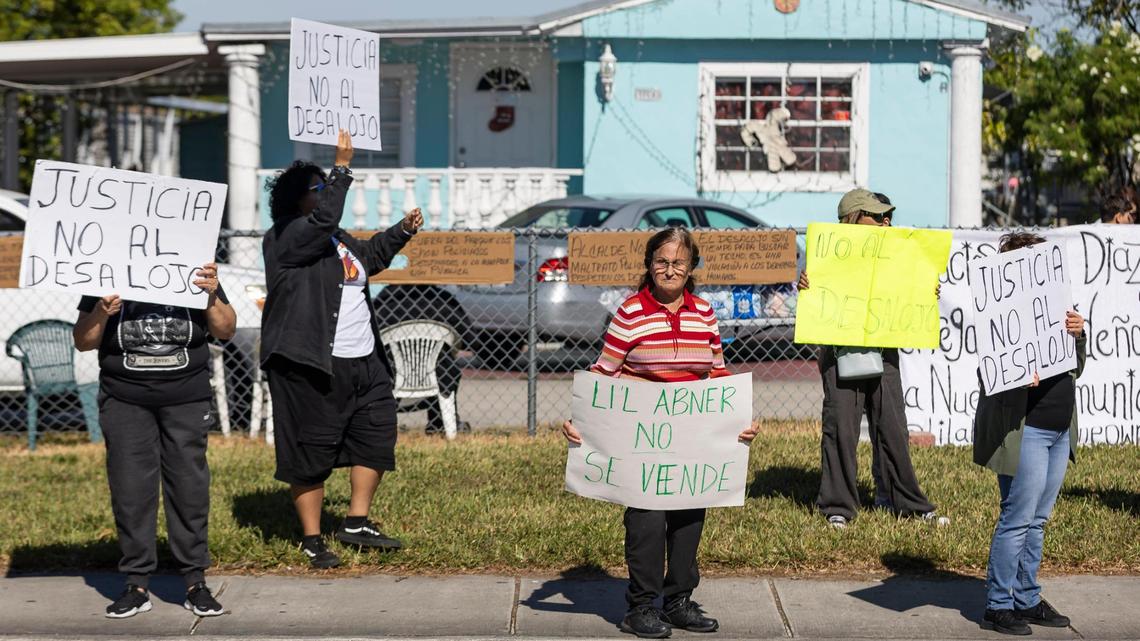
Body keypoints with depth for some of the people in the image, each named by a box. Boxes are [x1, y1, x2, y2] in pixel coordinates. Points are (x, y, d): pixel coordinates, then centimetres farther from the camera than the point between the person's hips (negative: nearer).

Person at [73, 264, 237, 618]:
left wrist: (212, 296, -15)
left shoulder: (193, 273, 2)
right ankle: (137, 585, 7)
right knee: (130, 492, 0)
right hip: (125, 400, 0)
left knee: (190, 489, 0)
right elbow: (83, 342, 2)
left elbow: (226, 331, 3)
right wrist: (102, 313, -17)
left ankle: (195, 582, 8)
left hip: (187, 400, 0)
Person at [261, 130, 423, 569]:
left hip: (363, 363, 9)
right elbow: (324, 218, -25)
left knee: (377, 437, 9)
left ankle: (357, 522, 19)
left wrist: (402, 231, 23)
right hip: (311, 368, -9)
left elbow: (370, 257, 37)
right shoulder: (286, 237, -8)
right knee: (310, 455, -1)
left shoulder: (337, 238, 20)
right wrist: (343, 167, -21)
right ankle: (312, 540, 8)